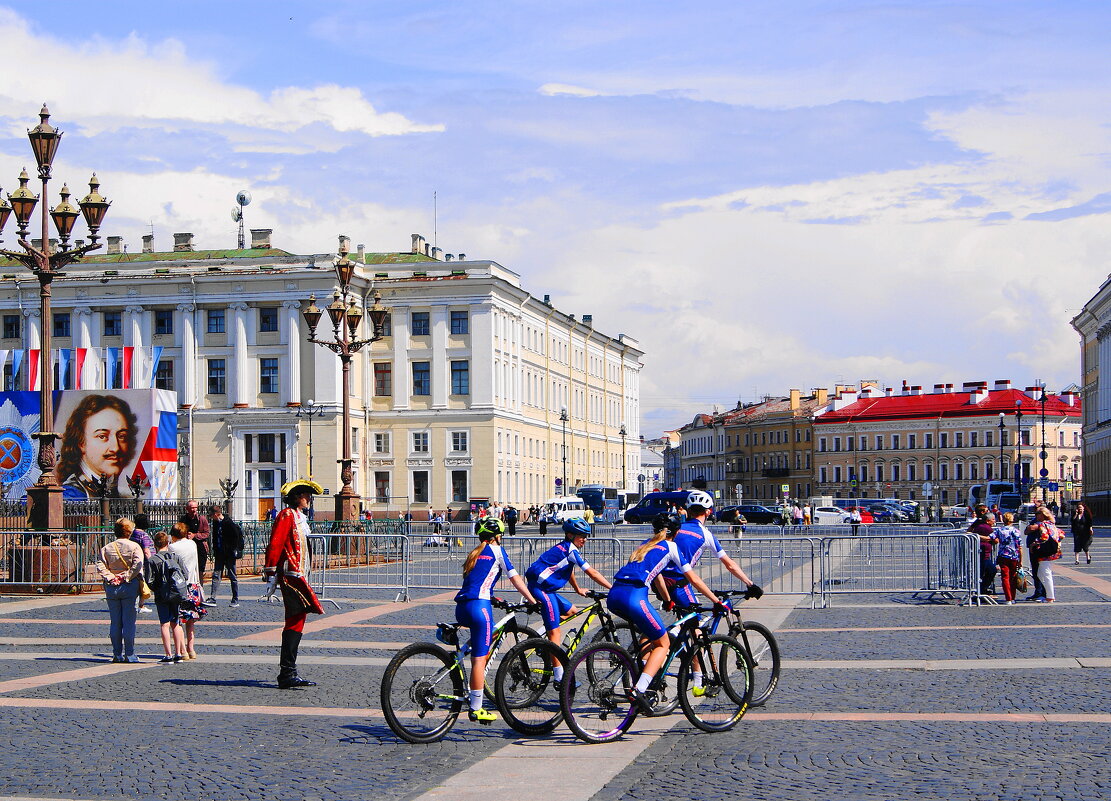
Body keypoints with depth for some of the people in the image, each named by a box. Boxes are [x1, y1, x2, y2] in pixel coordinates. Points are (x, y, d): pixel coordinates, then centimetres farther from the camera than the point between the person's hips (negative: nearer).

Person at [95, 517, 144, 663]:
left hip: (111, 587, 3)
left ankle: (117, 654, 11)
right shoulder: (134, 547, -3)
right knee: (129, 621, 1)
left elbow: (100, 566, -4)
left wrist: (110, 577, -5)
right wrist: (127, 577, -10)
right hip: (129, 586, -3)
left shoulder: (106, 548, 6)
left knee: (115, 622, 8)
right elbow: (137, 565, -16)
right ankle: (129, 654, 1)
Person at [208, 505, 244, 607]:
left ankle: (235, 600, 9)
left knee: (232, 576, 1)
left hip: (229, 554, -7)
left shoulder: (229, 523, -16)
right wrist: (215, 550, 12)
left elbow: (237, 536, -15)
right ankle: (213, 599, 3)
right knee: (216, 575, 3)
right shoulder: (215, 522, 7)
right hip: (219, 554, 7)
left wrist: (234, 549, -15)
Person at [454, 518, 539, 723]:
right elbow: (515, 578, 3)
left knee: (491, 636, 29)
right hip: (479, 606, -8)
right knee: (479, 658, -5)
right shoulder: (496, 550, 5)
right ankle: (476, 709, -4)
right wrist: (533, 602, 7)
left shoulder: (475, 553, 25)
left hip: (461, 608, 8)